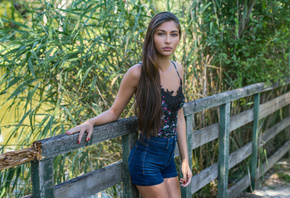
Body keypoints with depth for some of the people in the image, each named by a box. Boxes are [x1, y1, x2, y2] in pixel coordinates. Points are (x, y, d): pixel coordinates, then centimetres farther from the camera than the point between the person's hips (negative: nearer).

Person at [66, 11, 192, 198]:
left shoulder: (178, 70, 2)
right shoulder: (138, 73, -16)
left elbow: (179, 117, 9)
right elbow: (114, 112, -5)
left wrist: (185, 159, 9)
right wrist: (90, 122, -24)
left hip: (168, 159, 6)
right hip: (146, 159, -6)